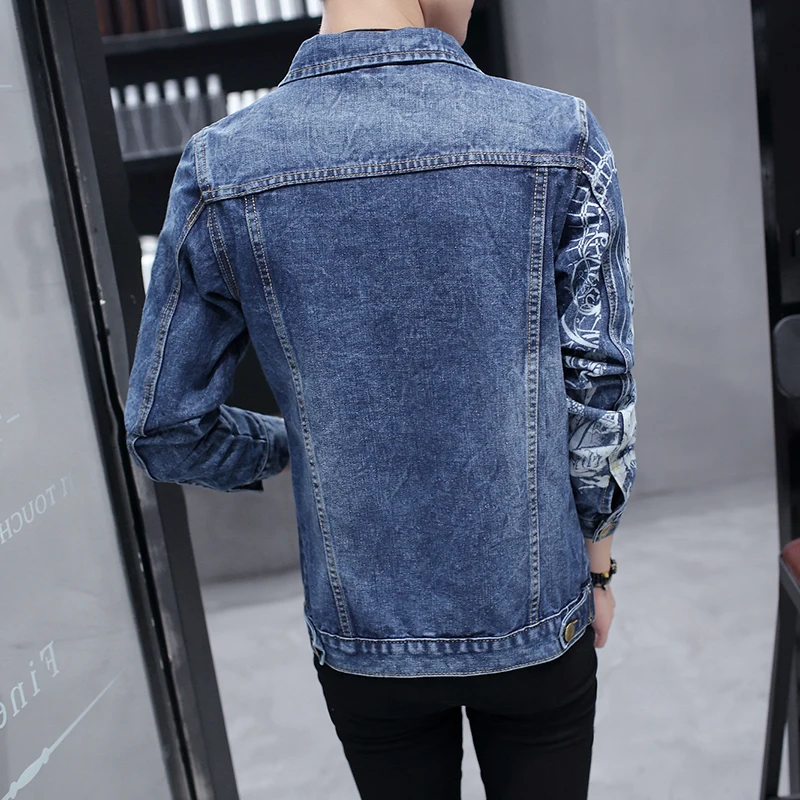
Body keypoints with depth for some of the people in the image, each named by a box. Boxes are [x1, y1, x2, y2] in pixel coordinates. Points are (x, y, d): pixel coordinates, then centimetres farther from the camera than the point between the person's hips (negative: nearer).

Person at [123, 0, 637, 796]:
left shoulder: (221, 170, -12)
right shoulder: (559, 139, -14)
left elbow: (166, 431, -5)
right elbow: (600, 397, -8)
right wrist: (597, 565, 8)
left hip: (363, 641, 1)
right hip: (536, 624, -1)